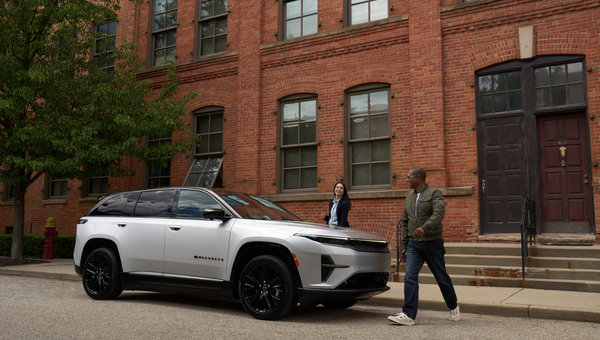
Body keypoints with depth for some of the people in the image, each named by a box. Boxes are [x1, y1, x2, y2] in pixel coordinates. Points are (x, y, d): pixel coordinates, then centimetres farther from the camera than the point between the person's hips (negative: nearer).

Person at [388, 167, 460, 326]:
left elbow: (438, 214, -23)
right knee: (410, 277, -9)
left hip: (432, 243, -5)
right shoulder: (409, 198, 14)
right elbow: (404, 222, 18)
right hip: (414, 244, 5)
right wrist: (404, 244, 14)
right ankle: (408, 315, -11)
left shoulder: (434, 193, -6)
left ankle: (453, 307, 30)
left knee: (441, 277, 7)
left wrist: (424, 228, -39)